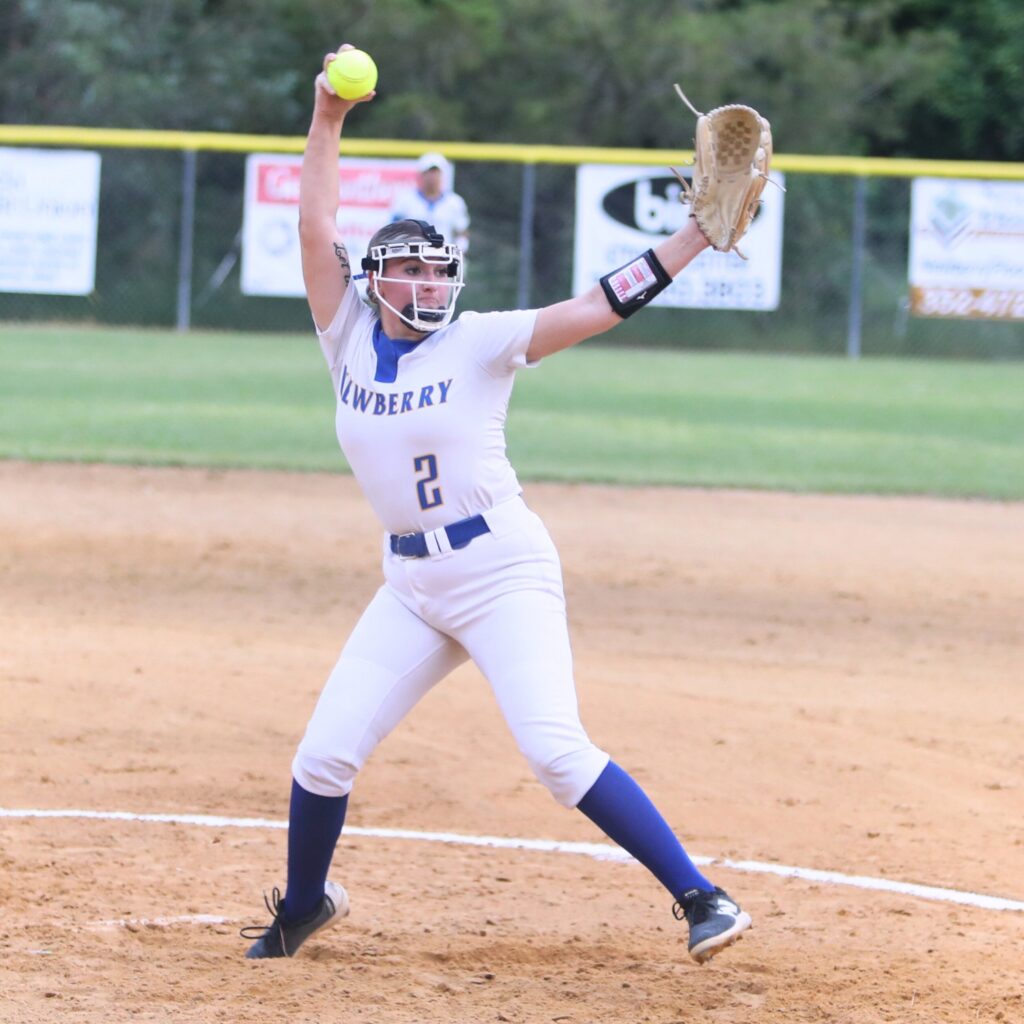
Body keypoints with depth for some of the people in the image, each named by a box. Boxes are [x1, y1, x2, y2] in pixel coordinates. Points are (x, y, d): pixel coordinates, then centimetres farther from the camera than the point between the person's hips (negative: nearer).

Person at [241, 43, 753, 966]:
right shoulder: (351, 338, 5)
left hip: (503, 570, -5)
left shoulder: (480, 344, -5)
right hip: (411, 585, 5)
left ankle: (699, 896, -15)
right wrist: (328, 122, -11)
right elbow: (316, 229, -3)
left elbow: (605, 305, -11)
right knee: (323, 759, 4)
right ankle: (304, 906, 30)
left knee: (557, 752, -20)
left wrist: (700, 232, -20)